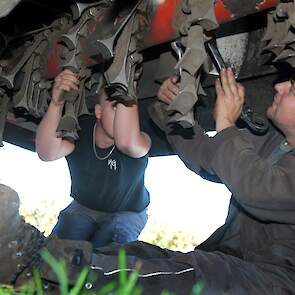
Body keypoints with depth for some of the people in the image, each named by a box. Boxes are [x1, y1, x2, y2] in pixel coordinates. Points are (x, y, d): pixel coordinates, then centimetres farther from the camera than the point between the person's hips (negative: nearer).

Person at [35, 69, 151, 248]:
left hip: (127, 213, -1)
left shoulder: (142, 142, -27)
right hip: (83, 207, 1)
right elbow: (47, 153, -39)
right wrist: (56, 103, -55)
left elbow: (126, 142, -54)